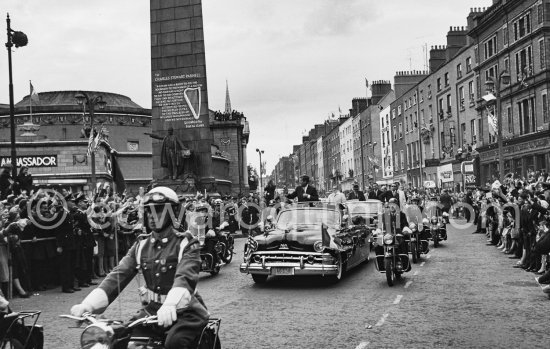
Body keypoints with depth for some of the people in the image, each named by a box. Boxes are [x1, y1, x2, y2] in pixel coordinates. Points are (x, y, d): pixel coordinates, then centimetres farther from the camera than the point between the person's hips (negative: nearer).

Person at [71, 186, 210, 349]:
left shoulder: (187, 244, -8)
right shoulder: (141, 247, 8)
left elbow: (185, 277, -27)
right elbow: (118, 276, -3)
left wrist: (170, 305, -48)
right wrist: (88, 304, -20)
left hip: (186, 312, -5)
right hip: (153, 310, 6)